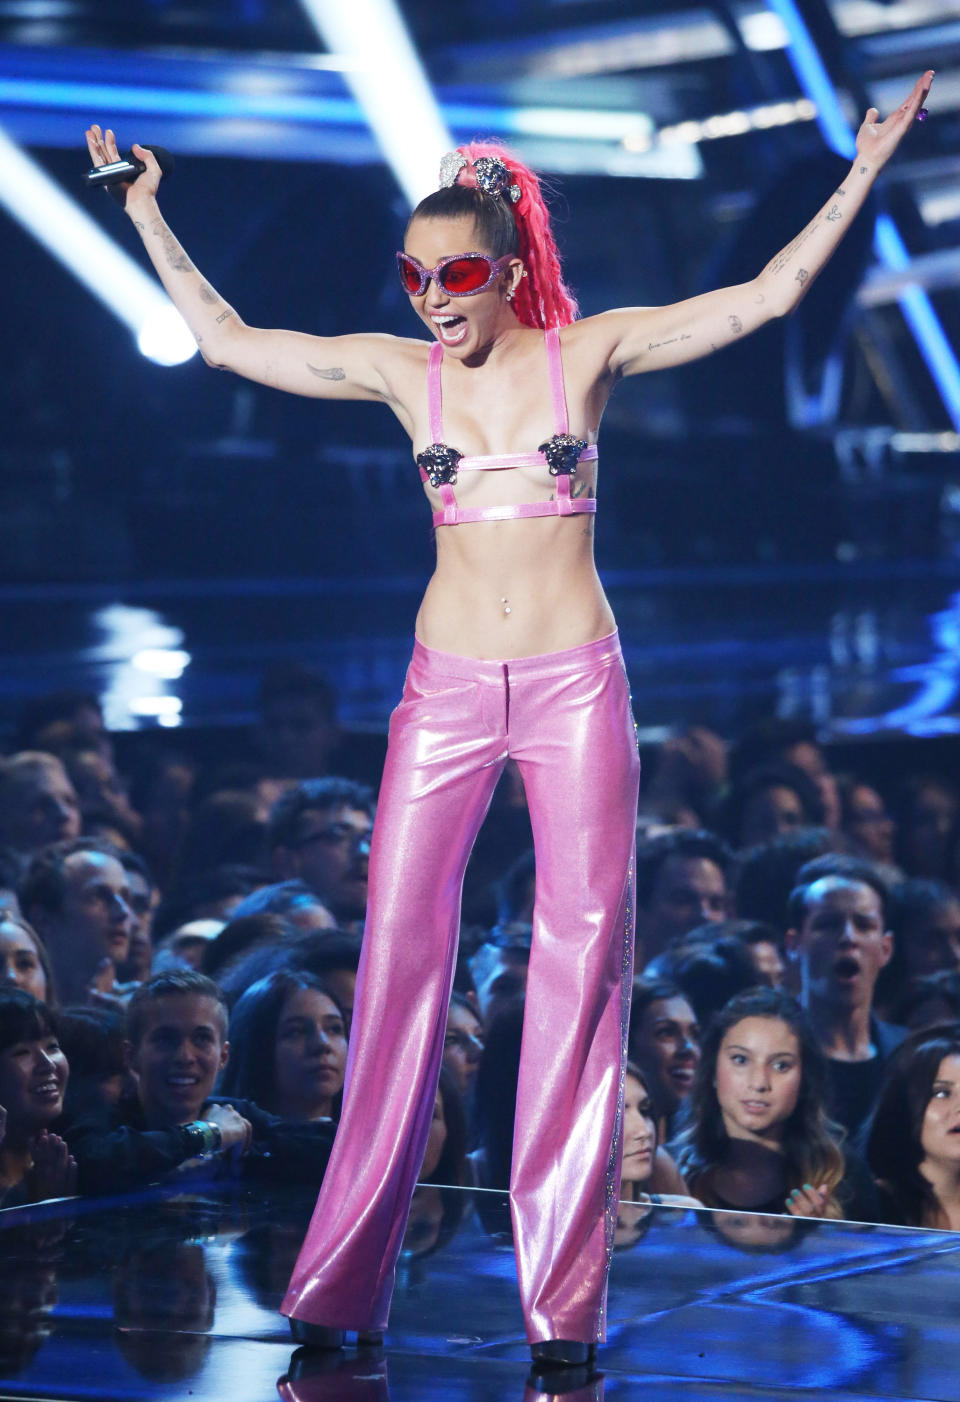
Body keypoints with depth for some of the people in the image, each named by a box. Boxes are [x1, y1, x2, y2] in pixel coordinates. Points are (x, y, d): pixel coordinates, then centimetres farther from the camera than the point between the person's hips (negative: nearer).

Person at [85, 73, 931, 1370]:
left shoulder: (587, 352, -1)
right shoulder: (402, 371, 4)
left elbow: (768, 296, -2)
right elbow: (226, 340, 11)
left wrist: (865, 173, -5)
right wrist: (150, 219, 13)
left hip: (576, 685, -1)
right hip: (447, 686, 1)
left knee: (584, 960, -2)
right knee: (400, 955, -2)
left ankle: (564, 1302, 3)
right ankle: (340, 1284, 4)